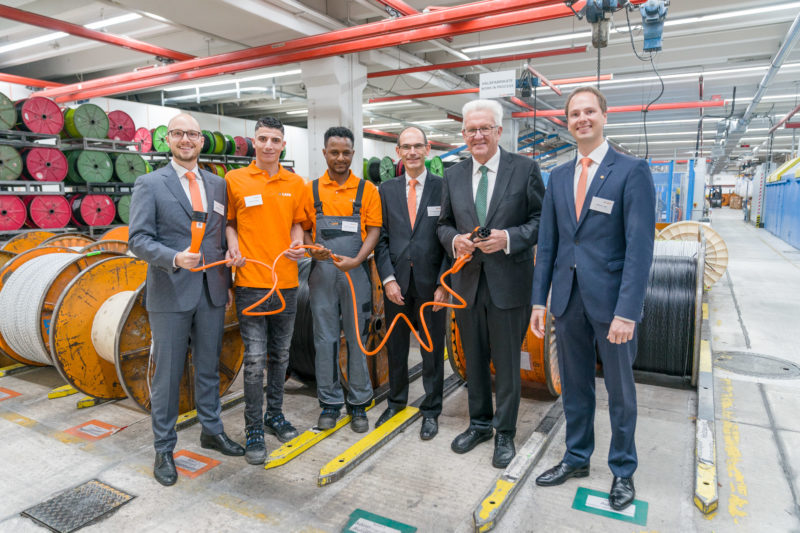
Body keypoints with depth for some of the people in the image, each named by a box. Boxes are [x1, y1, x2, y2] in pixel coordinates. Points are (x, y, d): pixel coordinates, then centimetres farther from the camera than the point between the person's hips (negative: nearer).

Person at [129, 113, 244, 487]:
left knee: (209, 367, 16)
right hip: (170, 293, -4)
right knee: (167, 373, 5)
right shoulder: (150, 184, -2)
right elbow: (138, 239, -8)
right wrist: (174, 257, -24)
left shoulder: (218, 185, 11)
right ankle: (164, 449, 21)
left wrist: (227, 283, 8)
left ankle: (212, 431, 33)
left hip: (212, 292, 4)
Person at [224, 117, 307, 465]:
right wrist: (233, 247, -13)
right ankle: (253, 431, 13)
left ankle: (275, 414, 33)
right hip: (251, 280, -3)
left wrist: (297, 244, -4)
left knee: (280, 354, 15)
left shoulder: (295, 183, 8)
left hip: (286, 281, 4)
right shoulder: (235, 180, 0)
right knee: (255, 358, -2)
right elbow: (228, 221, 6)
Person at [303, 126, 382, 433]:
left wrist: (356, 260, -15)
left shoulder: (367, 189, 5)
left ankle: (358, 403, 20)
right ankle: (330, 402, 20)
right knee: (325, 338, 6)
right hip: (322, 272, 1)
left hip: (356, 271, -1)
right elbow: (303, 229, 9)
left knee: (357, 338, 6)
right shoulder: (311, 190, 8)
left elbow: (373, 231, 0)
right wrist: (312, 250, -12)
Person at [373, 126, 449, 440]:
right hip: (396, 282, 2)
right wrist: (388, 278, -6)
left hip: (430, 282, -2)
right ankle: (396, 400, 34)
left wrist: (444, 283, -9)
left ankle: (431, 411, 24)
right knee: (395, 346, 14)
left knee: (432, 349, 8)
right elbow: (381, 238, 5)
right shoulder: (386, 190, 7)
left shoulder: (443, 188, 0)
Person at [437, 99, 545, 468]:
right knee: (474, 359, 16)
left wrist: (509, 238, -19)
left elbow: (541, 219, -4)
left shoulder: (525, 169, -3)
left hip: (509, 282, -4)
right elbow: (444, 223, 13)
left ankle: (505, 433, 26)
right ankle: (480, 423, 36)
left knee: (507, 363, 7)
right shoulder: (453, 176, 8)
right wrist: (454, 239, -9)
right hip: (467, 282, 4)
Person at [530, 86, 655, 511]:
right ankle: (576, 458, 35)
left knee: (620, 390, 12)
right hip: (568, 298, 4)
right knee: (574, 385, 16)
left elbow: (640, 245, -13)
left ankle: (623, 470, 32)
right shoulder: (558, 177, 9)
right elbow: (547, 244, 9)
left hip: (610, 299, -4)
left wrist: (627, 311, -19)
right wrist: (539, 299, 4)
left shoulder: (632, 171, -7)